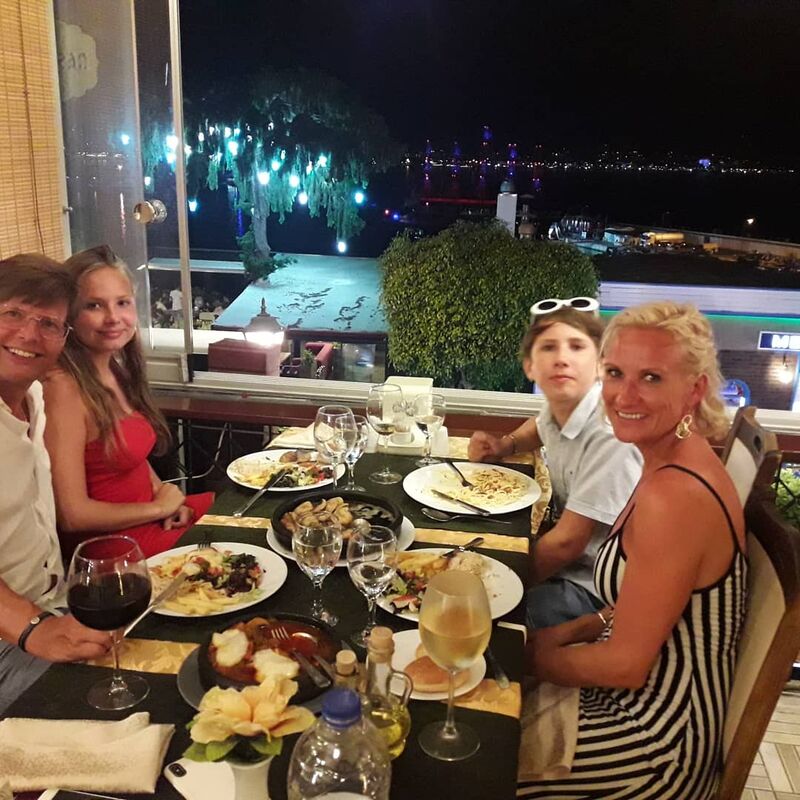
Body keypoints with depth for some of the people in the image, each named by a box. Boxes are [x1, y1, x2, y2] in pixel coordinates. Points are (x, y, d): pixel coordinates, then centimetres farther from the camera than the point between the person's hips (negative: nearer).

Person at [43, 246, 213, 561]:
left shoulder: (115, 370, 3)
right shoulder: (63, 387, -21)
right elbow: (71, 514, -22)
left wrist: (166, 497, 0)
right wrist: (159, 507, -11)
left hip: (152, 518, 8)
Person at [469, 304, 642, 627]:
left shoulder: (611, 432, -28)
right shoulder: (560, 406, -4)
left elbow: (567, 544, -22)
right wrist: (505, 444, 3)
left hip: (594, 588, -7)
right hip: (569, 563, 8)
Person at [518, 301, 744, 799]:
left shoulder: (673, 495, -30)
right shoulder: (680, 461, -1)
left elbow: (625, 664, -23)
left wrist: (538, 659, -8)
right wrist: (574, 631, 1)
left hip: (657, 750, -8)